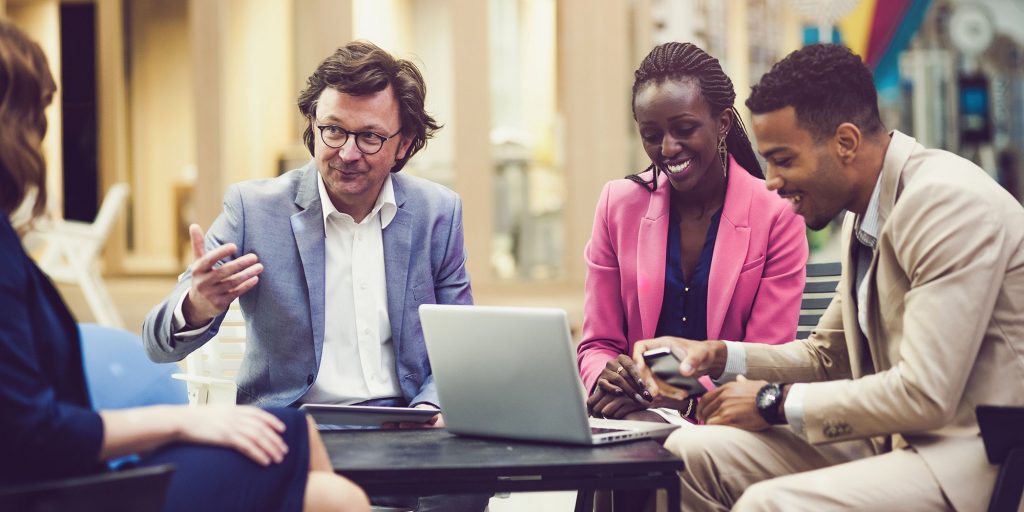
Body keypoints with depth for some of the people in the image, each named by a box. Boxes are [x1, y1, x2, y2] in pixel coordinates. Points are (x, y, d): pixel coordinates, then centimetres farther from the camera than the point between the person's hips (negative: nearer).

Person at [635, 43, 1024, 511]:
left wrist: (777, 401, -13)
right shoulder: (863, 215, 11)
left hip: (972, 459, -9)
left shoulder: (948, 203, -18)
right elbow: (827, 356, 23)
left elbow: (924, 396, -23)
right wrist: (718, 357, 7)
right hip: (892, 440, 9)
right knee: (688, 452, -2)